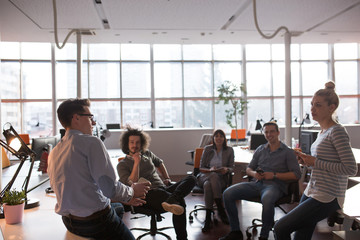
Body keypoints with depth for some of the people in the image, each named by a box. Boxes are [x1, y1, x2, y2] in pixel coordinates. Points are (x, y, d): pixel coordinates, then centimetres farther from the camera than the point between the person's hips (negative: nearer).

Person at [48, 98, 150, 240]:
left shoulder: (53, 153, 8)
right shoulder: (91, 142, -17)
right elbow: (110, 187, -24)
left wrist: (125, 198, 15)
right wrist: (132, 192, -1)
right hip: (95, 222, -9)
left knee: (119, 207, 30)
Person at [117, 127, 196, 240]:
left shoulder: (147, 153, 22)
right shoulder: (122, 164, 5)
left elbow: (159, 163, 42)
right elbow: (132, 184, -10)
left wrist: (167, 178, 28)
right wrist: (136, 162, -11)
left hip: (163, 189, 7)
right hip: (148, 195, -7)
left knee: (191, 178, -21)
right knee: (180, 201, -36)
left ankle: (171, 201, -44)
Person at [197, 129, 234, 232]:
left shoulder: (229, 150, 8)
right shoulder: (207, 149, 8)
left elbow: (232, 168, 7)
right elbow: (201, 168, 6)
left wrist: (226, 169, -17)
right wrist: (210, 170, -15)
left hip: (221, 178, 0)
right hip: (205, 176, 1)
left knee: (208, 185, -36)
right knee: (214, 176, -38)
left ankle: (208, 218, -32)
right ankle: (221, 210, -34)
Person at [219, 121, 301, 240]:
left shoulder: (287, 152, 6)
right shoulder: (260, 149, 20)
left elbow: (296, 174, -3)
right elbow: (248, 168, 22)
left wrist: (274, 175, -12)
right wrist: (253, 173, -3)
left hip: (274, 185, -5)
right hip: (256, 183, 5)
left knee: (267, 200, -42)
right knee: (228, 193, -16)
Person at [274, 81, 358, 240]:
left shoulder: (337, 131, -13)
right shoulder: (322, 132, 15)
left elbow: (351, 169, -19)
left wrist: (315, 162, -16)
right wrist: (307, 161, 5)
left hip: (327, 198, -8)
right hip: (311, 193, 8)